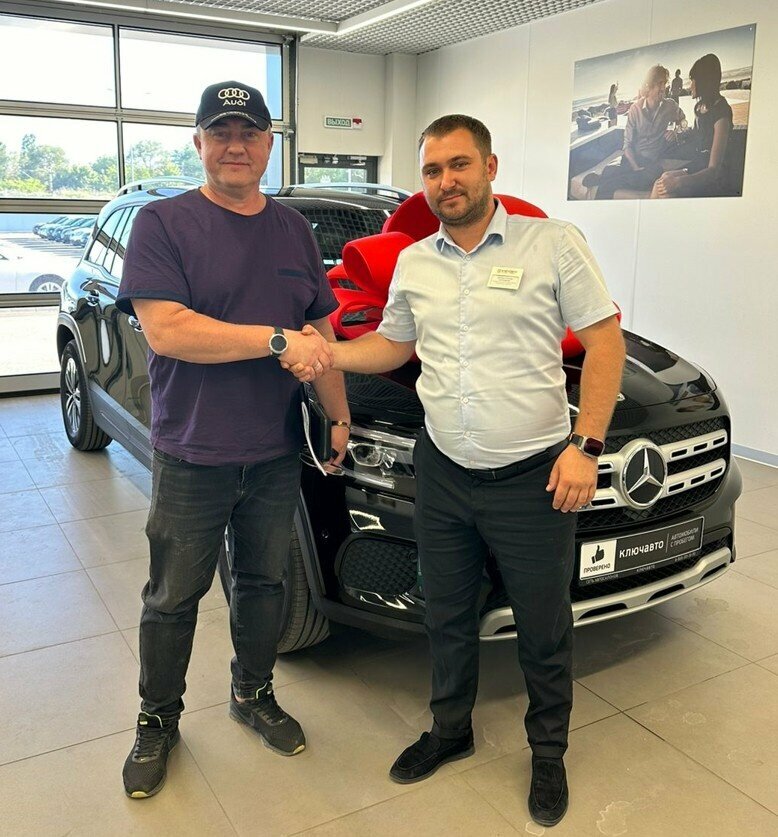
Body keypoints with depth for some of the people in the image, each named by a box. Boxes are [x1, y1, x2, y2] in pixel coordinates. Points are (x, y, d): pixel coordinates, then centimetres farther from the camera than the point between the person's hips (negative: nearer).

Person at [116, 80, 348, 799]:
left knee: (263, 583, 18)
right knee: (174, 597, 11)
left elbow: (319, 335, 13)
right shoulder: (163, 223, -8)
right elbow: (165, 331, -21)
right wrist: (279, 341, -23)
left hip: (276, 453, 5)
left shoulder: (293, 229, 9)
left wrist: (340, 416, 8)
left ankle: (254, 694, 40)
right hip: (190, 454, -4)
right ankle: (158, 721, 32)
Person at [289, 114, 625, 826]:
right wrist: (325, 355, 0)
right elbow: (393, 343, 19)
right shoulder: (414, 262, 8)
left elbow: (604, 339, -7)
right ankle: (450, 731, 42)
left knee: (545, 629, 12)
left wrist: (586, 445, -15)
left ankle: (549, 753, 36)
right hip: (443, 474, 4)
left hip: (533, 476, -4)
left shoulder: (552, 243, -6)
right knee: (447, 617, 19)